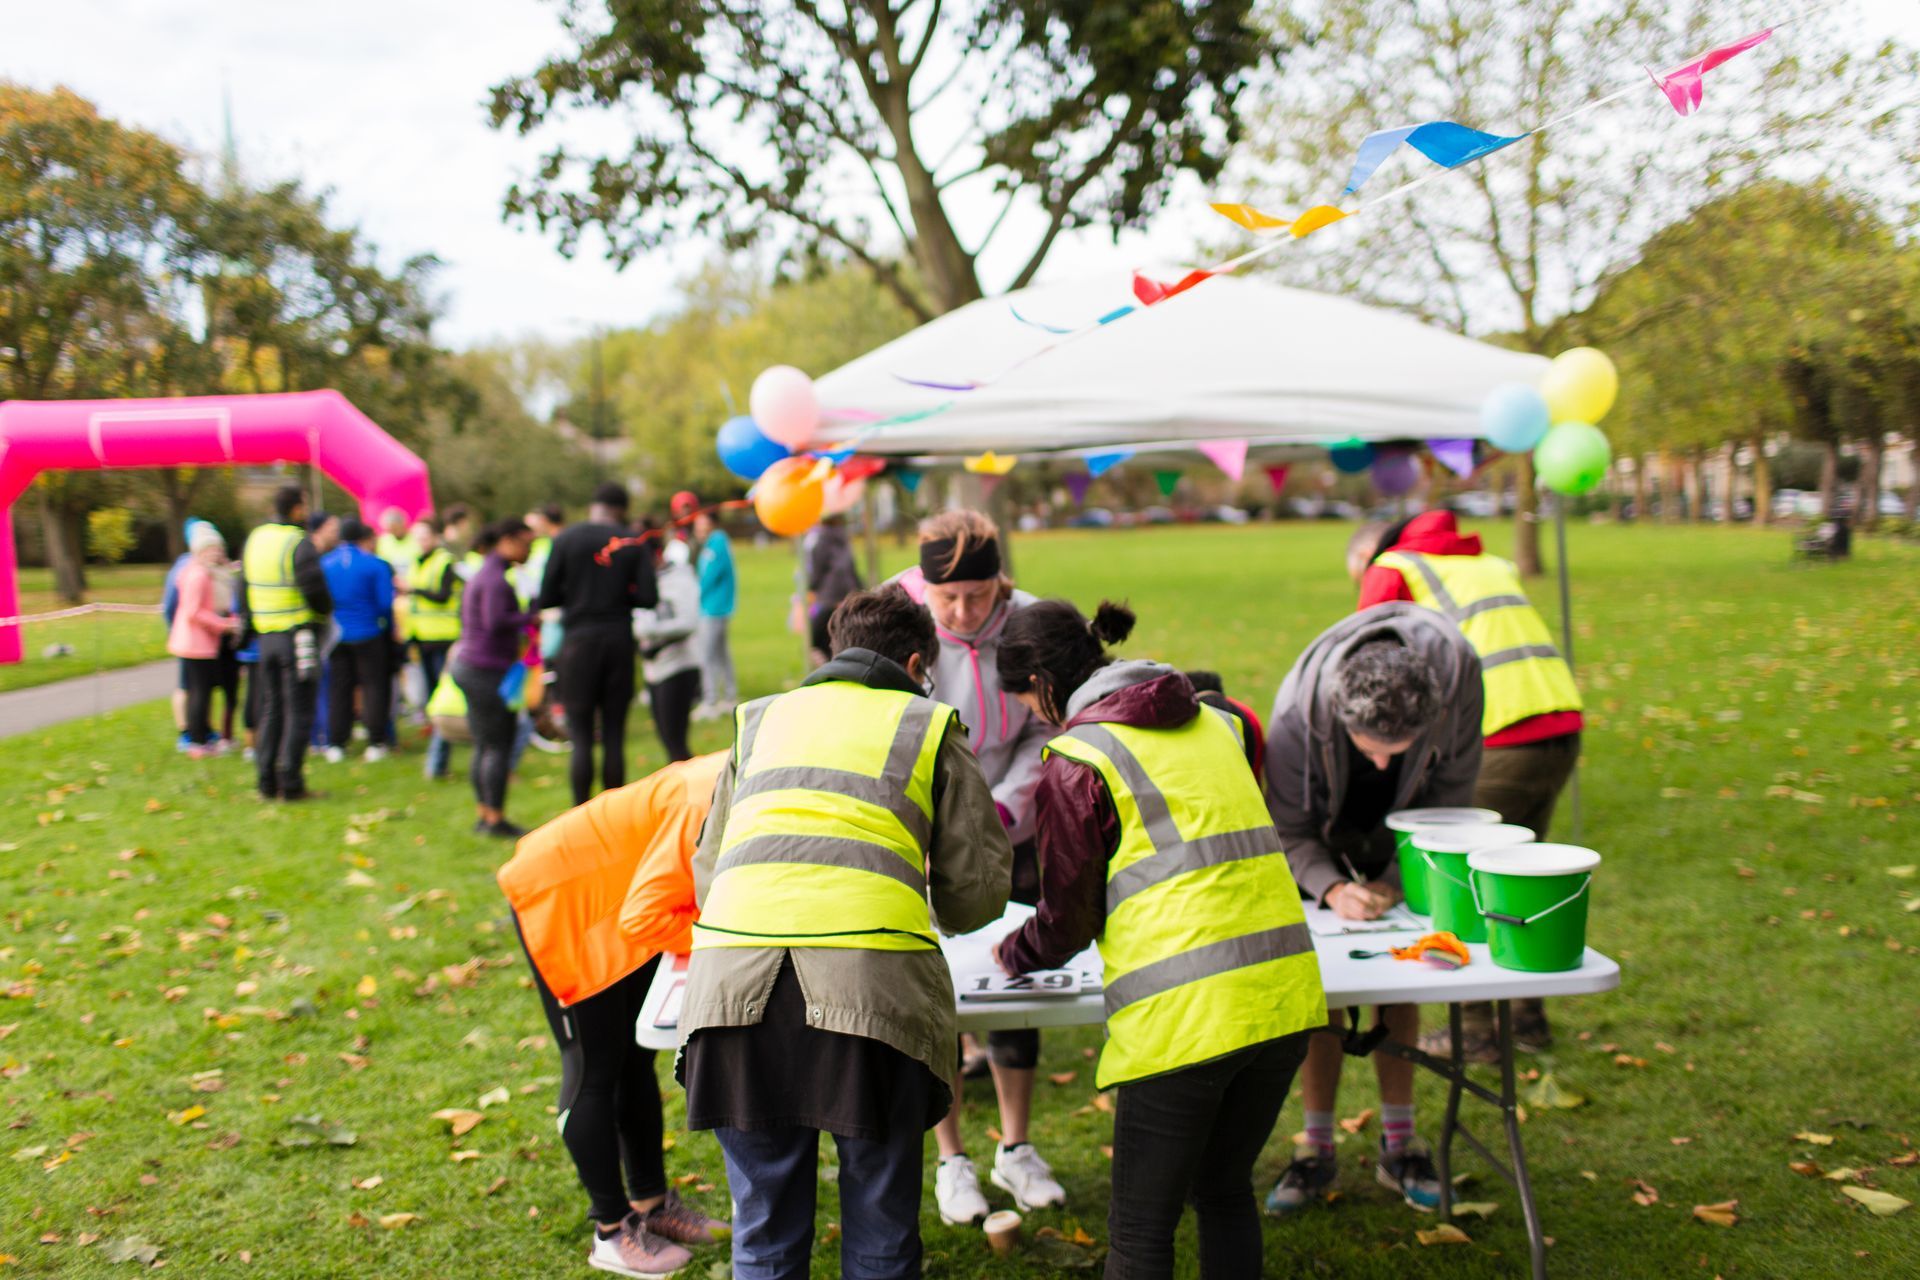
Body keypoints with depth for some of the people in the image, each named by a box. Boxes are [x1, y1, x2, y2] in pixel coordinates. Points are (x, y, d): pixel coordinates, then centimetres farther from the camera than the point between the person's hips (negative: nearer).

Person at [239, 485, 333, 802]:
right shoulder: (300, 543, -14)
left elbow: (243, 589, 14)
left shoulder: (254, 538, 10)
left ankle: (267, 781, 14)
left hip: (266, 635, 7)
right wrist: (326, 610, 1)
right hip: (299, 636, -7)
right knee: (299, 711, -1)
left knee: (272, 709, 14)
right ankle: (290, 783, -2)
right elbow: (315, 589, -19)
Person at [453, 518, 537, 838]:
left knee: (483, 747, 13)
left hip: (468, 665, 10)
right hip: (489, 670, -10)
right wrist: (530, 619, -15)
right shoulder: (496, 578, -15)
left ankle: (483, 814, 18)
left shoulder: (482, 574, 17)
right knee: (499, 746, -5)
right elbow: (496, 621, -27)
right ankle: (496, 819, -2)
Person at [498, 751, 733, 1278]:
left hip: (619, 895, 8)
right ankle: (613, 1233, 13)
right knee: (593, 1070, 1)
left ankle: (651, 1203, 26)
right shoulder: (710, 809, -35)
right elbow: (643, 919, -34)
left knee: (635, 1061, 14)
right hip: (561, 898, -8)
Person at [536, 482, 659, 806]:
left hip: (579, 640, -1)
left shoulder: (568, 539, 0)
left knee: (581, 736, 2)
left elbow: (546, 598, -2)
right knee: (614, 736, 6)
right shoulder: (634, 543, 1)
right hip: (620, 640, 1)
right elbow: (648, 597, -6)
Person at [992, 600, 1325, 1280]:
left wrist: (1010, 955, 20)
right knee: (1225, 1190, 24)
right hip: (1284, 992, 7)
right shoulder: (1212, 722, 16)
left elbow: (1066, 921, 1)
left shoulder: (1075, 760, -5)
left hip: (1186, 1011, -7)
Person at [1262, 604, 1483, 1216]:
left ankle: (1398, 1144, 16)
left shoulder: (1456, 675, -33)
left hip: (1404, 839, 2)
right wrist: (1332, 888, -37)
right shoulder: (1297, 710, -37)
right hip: (1323, 839, -1)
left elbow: (1451, 794, -15)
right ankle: (1318, 1149, 8)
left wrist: (1396, 879, -22)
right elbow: (1288, 829, -20)